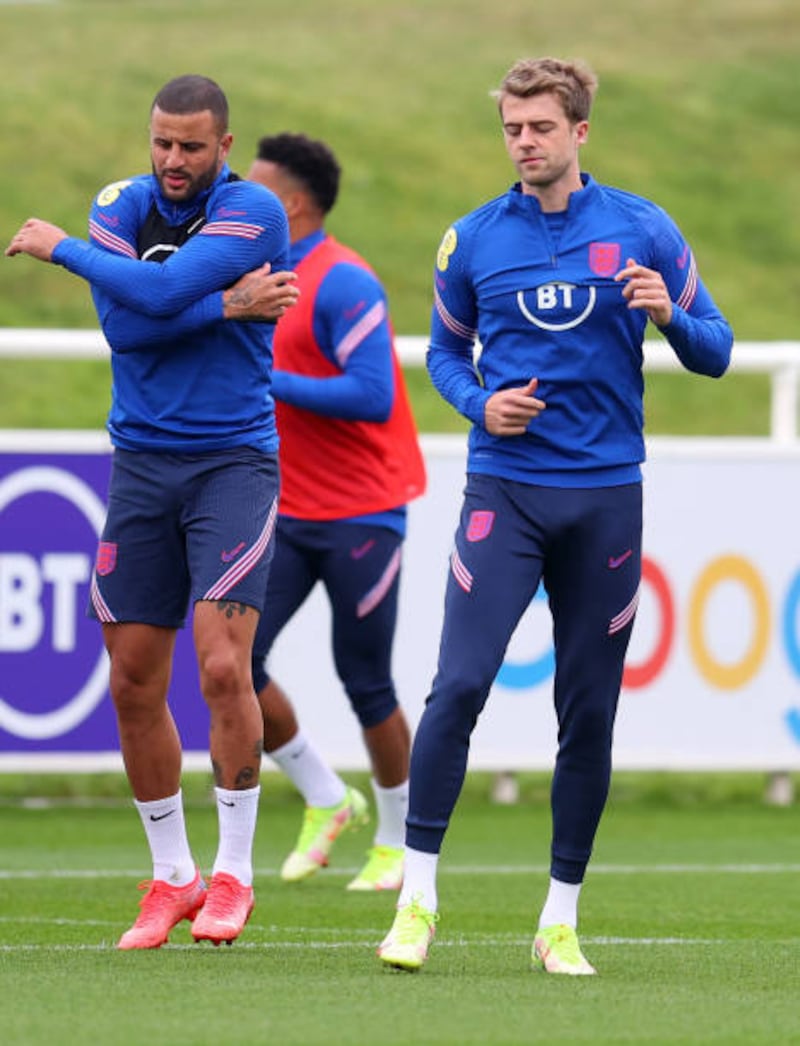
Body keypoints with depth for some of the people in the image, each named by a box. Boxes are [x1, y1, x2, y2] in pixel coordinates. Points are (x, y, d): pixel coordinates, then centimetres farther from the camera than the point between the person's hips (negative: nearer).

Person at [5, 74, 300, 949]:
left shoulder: (253, 212, -9)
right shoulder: (121, 208, 5)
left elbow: (159, 294, -21)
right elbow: (121, 325, -10)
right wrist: (228, 305, -18)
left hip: (233, 460, -5)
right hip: (142, 465, 5)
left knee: (222, 665, -15)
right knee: (134, 683, 5)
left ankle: (233, 874, -1)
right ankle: (171, 876, 18)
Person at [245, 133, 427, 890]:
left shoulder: (343, 283, -15)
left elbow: (372, 397, -23)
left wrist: (268, 382, -22)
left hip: (360, 516, -7)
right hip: (286, 514, 7)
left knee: (366, 685, 0)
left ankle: (395, 842, 17)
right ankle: (325, 802, 12)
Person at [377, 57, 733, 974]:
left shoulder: (643, 230, 2)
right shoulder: (473, 240, 4)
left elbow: (713, 354, 6)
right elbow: (445, 350, 17)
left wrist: (671, 316, -16)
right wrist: (478, 401, -4)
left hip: (606, 493, 0)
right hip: (503, 487, 0)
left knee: (589, 712, 3)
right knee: (458, 685, -15)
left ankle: (561, 920, 13)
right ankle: (418, 897, -7)